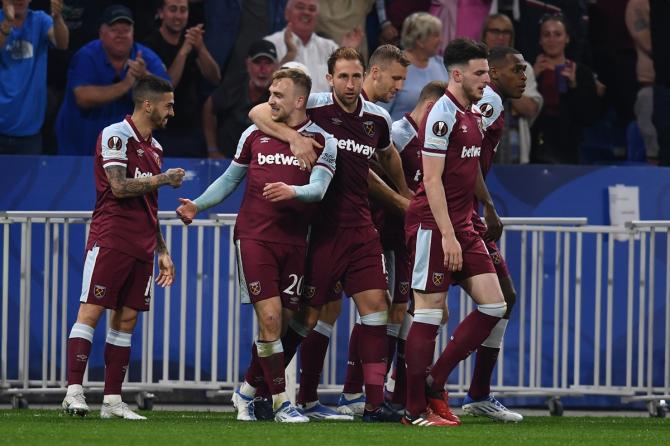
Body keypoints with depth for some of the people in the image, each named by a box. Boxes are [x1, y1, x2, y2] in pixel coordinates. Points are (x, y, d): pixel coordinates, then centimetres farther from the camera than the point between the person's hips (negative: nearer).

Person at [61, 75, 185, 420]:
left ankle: (112, 400, 6)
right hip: (109, 240, -8)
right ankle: (74, 391, -12)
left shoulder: (154, 148, 19)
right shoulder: (116, 136, -7)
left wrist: (162, 251, 20)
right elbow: (119, 187, -18)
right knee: (90, 311, -9)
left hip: (141, 247, 8)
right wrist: (163, 179, -8)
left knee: (126, 319, 5)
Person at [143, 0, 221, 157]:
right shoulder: (151, 46, -10)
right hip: (163, 134, -5)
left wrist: (200, 48, -21)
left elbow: (215, 79, -4)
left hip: (193, 131, 5)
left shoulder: (193, 41, 8)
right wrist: (183, 52, -27)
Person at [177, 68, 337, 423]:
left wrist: (292, 191, -30)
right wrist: (197, 205, 10)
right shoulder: (255, 134, 9)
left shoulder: (321, 140, 2)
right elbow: (231, 178, 19)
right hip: (254, 236, 0)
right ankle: (280, 401, -6)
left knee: (282, 322, 3)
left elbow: (319, 187, -11)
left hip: (294, 242, 0)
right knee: (270, 316, -11)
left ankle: (247, 392, 23)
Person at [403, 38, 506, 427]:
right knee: (429, 312, -5)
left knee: (493, 306, 4)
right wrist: (447, 234, -21)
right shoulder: (442, 115, -14)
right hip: (433, 224, -9)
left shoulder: (474, 114, 13)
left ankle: (435, 382, 12)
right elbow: (432, 180, -17)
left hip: (462, 224, 9)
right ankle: (416, 410, 0)